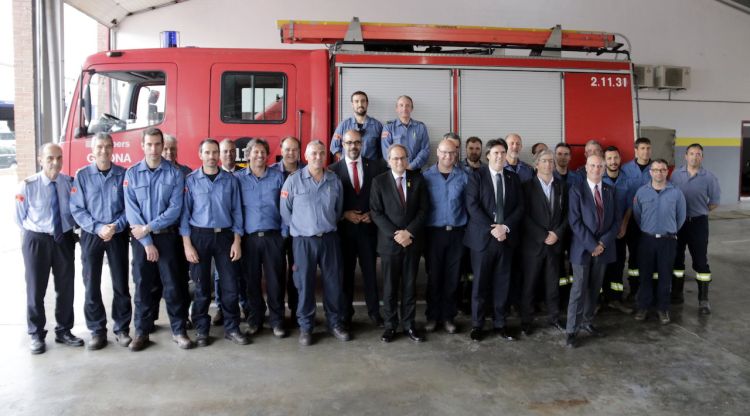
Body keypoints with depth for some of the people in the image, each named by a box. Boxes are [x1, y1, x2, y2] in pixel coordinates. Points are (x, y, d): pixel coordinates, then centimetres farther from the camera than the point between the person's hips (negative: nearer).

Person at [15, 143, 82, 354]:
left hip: (64, 239, 3)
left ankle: (64, 331, 28)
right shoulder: (28, 185, -14)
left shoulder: (70, 183, -7)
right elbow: (20, 218, -1)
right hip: (36, 239, -3)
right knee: (36, 288, 7)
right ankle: (36, 335, 24)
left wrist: (69, 230, 2)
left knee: (66, 287, 11)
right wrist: (35, 234, 4)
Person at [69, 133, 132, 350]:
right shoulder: (82, 175, 0)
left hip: (118, 235, 0)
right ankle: (97, 331, 16)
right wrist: (98, 228, -14)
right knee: (92, 284, 5)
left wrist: (116, 226, -15)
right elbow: (76, 208, -3)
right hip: (91, 235, 1)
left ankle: (122, 329, 15)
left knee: (121, 283, 4)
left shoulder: (123, 174, 0)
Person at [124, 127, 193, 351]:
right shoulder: (132, 174, 1)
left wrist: (148, 227, -13)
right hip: (140, 238, 1)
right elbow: (131, 211, -5)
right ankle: (142, 331, 18)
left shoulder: (175, 173, -2)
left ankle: (178, 330, 11)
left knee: (172, 284, 2)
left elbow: (175, 208, -8)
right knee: (142, 285, 8)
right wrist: (147, 242, -11)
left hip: (166, 235, -1)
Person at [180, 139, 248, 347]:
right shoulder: (191, 180, -1)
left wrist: (237, 241, -2)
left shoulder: (230, 180, 3)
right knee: (202, 286, 6)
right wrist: (187, 244, -8)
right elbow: (185, 213, -2)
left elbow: (237, 212, 5)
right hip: (199, 236, -1)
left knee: (230, 285, 2)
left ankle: (231, 328, 15)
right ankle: (201, 330, 19)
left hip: (224, 235, 2)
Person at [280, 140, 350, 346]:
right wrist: (299, 228, 6)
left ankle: (335, 323, 23)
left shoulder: (334, 180, 3)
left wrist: (329, 226, 12)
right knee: (305, 284, 6)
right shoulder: (294, 180, -5)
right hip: (303, 240, -2)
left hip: (329, 238, 2)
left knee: (334, 282, 7)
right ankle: (305, 327, 19)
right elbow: (285, 210, 1)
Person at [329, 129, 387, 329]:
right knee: (346, 272, 8)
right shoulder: (333, 169, 0)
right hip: (344, 228, 0)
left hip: (368, 226, 1)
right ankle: (346, 313, 21)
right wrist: (345, 214, -11)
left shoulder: (375, 166, 3)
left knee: (370, 270, 8)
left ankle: (374, 311, 21)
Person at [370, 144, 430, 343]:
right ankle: (390, 325, 16)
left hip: (413, 240, 2)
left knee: (410, 285, 9)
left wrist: (409, 232, -11)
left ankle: (409, 324, 18)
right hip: (389, 241, -1)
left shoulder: (417, 179, 4)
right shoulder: (379, 181, -1)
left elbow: (424, 209, 0)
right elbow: (376, 213, -5)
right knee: (390, 286, 5)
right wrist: (395, 234, -14)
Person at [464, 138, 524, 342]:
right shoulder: (476, 176, -2)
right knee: (480, 283, 3)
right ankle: (477, 325, 15)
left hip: (506, 237, 3)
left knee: (502, 283, 9)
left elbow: (520, 207, 5)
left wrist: (505, 227, -11)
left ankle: (499, 323, 20)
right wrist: (492, 228, -17)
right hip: (483, 237, -3)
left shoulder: (513, 178, 10)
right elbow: (472, 206, -11)